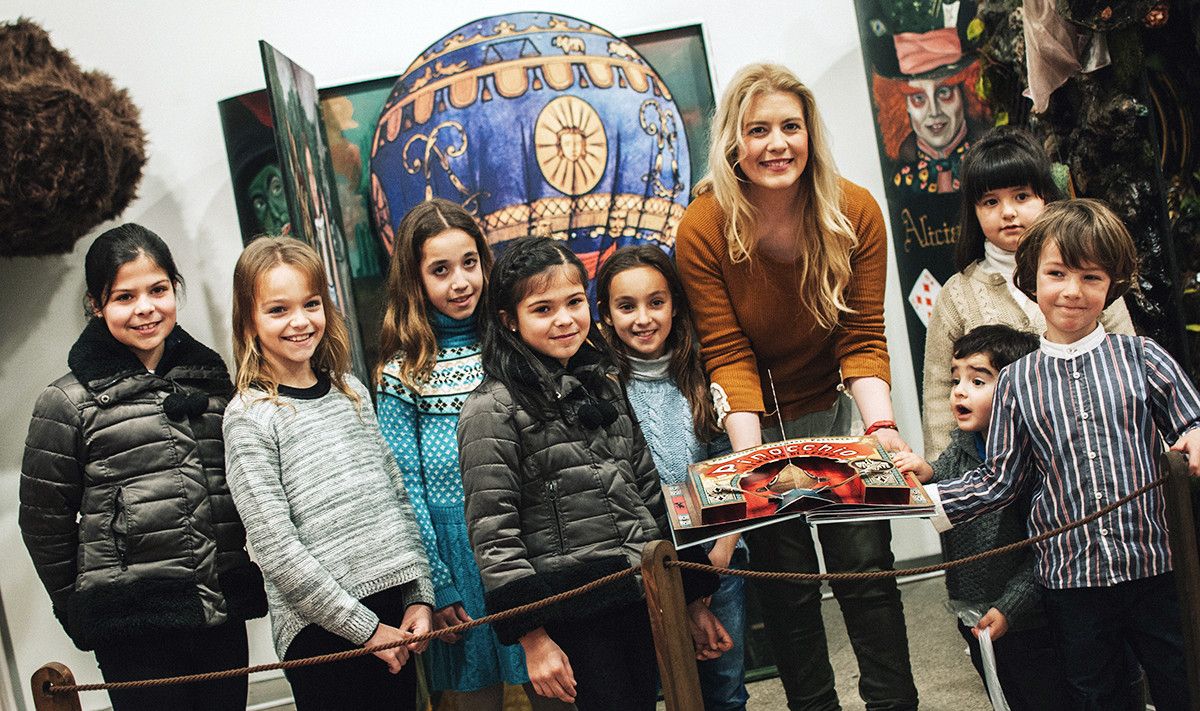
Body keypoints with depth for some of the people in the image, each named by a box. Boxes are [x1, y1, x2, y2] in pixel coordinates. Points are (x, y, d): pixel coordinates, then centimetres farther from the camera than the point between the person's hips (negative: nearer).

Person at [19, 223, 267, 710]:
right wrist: (80, 607, 5)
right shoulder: (69, 402, -3)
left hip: (223, 614, 4)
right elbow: (43, 518, 2)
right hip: (132, 631, -4)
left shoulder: (213, 378, 8)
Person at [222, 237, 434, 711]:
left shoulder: (351, 391, 9)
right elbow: (277, 549, -12)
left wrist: (419, 597, 2)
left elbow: (398, 499, 11)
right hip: (321, 628, -5)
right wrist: (365, 628, -11)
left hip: (394, 612, 5)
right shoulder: (249, 416, -8)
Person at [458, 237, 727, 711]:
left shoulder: (606, 386, 11)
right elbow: (492, 534, -11)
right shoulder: (492, 411, -9)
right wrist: (532, 638, -14)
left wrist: (693, 601, 15)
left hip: (646, 602, 6)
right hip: (575, 615, -6)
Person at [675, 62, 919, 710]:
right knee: (788, 584, 5)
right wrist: (750, 451, -28)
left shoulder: (855, 213, -14)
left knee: (864, 564, -3)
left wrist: (880, 426, -25)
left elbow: (862, 338, -11)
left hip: (835, 411, 1)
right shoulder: (702, 230, -20)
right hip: (755, 423, -1)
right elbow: (728, 354, -17)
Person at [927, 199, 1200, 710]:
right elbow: (999, 479, 3)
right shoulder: (1017, 381, 2)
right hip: (1071, 577, 1)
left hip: (1156, 566, -1)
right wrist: (926, 498, -7)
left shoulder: (1141, 357, -1)